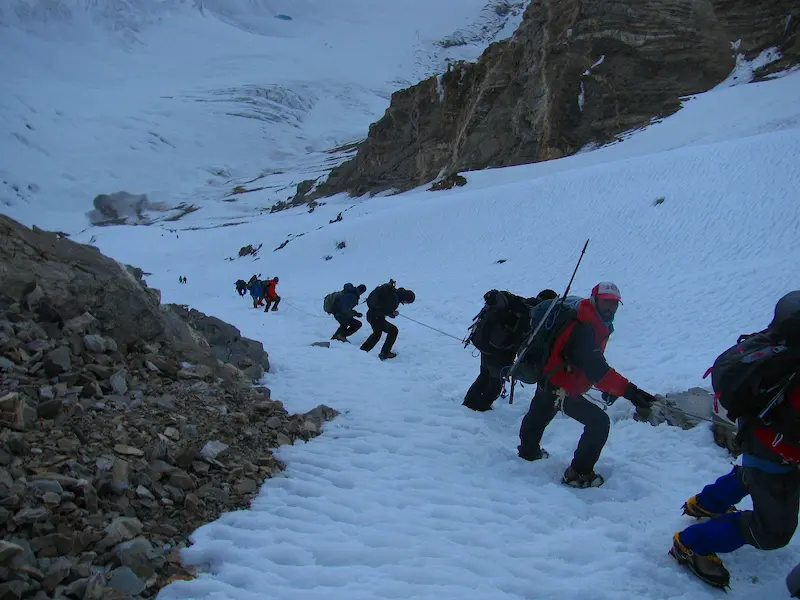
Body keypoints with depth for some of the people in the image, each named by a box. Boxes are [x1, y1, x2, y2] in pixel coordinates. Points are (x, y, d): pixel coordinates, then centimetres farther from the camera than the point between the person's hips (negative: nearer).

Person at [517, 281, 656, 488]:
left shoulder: (598, 327, 5)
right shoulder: (584, 329, -28)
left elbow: (594, 364, 14)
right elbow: (595, 368, -40)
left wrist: (609, 387, 4)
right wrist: (627, 390, -47)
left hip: (547, 382, 11)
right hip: (560, 390, -11)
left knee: (539, 416, 31)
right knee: (599, 422, -13)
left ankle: (529, 451, 58)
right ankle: (579, 473, -5)